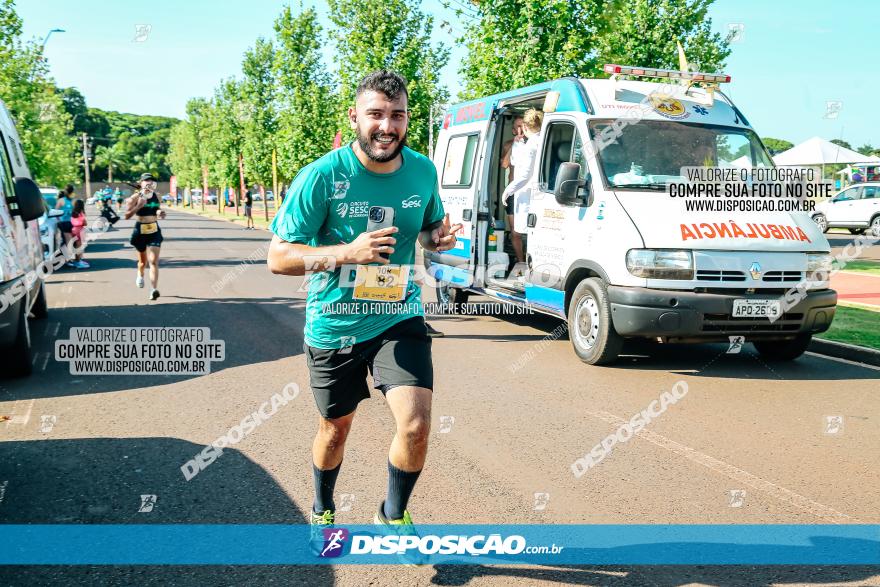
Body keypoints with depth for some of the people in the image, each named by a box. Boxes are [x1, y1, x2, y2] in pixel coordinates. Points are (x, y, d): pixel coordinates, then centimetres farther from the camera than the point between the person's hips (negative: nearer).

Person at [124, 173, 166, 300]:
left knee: (153, 261, -12)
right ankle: (140, 275, 50)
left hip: (154, 231, 1)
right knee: (143, 261, 16)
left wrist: (160, 213, 0)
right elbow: (127, 215, -10)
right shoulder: (135, 197, -7)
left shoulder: (156, 196, 5)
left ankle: (154, 289, -18)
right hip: (140, 231, -1)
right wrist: (138, 206, -23)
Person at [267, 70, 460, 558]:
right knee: (335, 428, 16)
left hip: (399, 319, 2)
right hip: (334, 325, -2)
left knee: (416, 424, -14)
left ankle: (393, 515, 16)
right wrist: (347, 252, -30)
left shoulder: (423, 171, -4)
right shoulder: (321, 176, -17)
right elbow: (278, 257, -15)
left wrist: (437, 237, -10)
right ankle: (322, 511, 47)